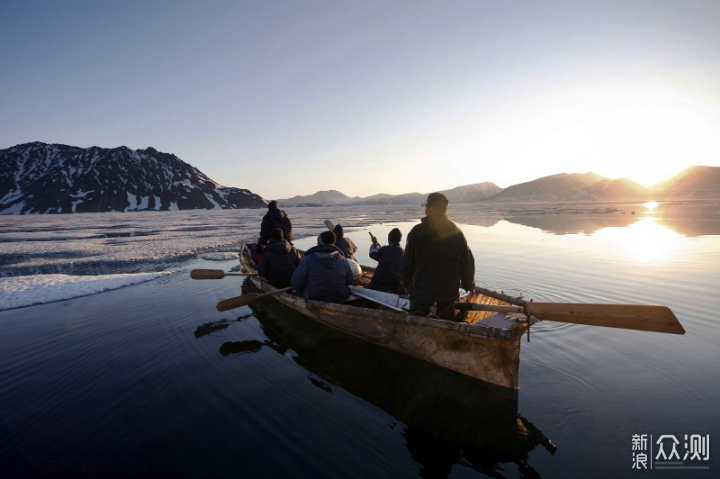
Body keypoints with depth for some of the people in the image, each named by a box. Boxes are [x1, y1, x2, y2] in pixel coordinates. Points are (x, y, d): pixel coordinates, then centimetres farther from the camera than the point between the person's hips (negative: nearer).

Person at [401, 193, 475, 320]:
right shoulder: (457, 232, 1)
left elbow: (407, 261, -5)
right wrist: (469, 284, 19)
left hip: (422, 288, -3)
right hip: (449, 290, 3)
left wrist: (407, 283, 9)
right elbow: (467, 261, 5)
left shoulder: (417, 231, -8)